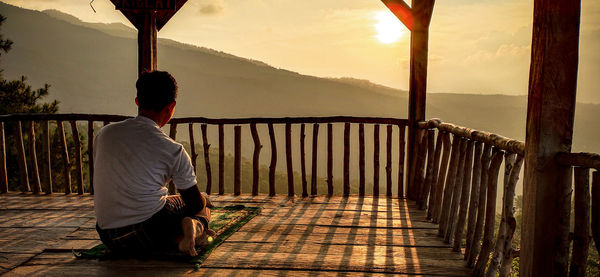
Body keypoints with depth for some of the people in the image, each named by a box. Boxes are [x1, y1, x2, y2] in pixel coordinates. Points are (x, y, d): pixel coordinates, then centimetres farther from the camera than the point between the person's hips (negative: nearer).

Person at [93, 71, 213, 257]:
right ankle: (196, 226, -10)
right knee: (204, 203, 22)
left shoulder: (104, 134, 4)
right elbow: (196, 203, 2)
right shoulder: (173, 150, -10)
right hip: (148, 237, -5)